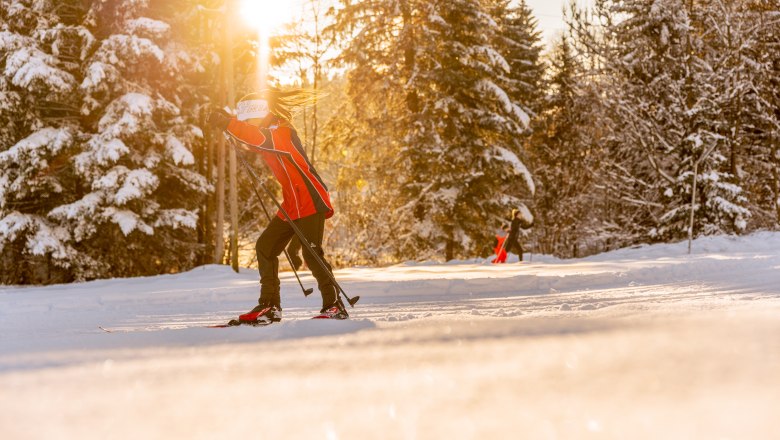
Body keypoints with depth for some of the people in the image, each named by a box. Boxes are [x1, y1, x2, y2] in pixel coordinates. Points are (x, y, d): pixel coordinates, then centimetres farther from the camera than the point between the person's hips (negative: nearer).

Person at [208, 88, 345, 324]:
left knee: (311, 252, -12)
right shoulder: (269, 136, 13)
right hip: (291, 205, 10)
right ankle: (270, 306, 9)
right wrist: (229, 124, 9)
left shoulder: (284, 132, -16)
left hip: (311, 200, -10)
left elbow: (259, 139, -35)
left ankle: (334, 306, -3)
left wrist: (228, 124, -38)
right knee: (265, 246, 7)